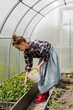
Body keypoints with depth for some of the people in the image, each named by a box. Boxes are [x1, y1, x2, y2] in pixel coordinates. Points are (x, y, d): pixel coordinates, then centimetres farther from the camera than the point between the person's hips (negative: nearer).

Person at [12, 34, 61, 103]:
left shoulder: (35, 44, -35)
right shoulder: (26, 52, -10)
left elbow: (47, 55, -27)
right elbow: (28, 64, 0)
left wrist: (39, 66, -21)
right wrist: (26, 78, 1)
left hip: (50, 54, -7)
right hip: (44, 56, 8)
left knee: (48, 73, -9)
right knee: (42, 75, 5)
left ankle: (44, 94, -3)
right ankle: (46, 93, 16)